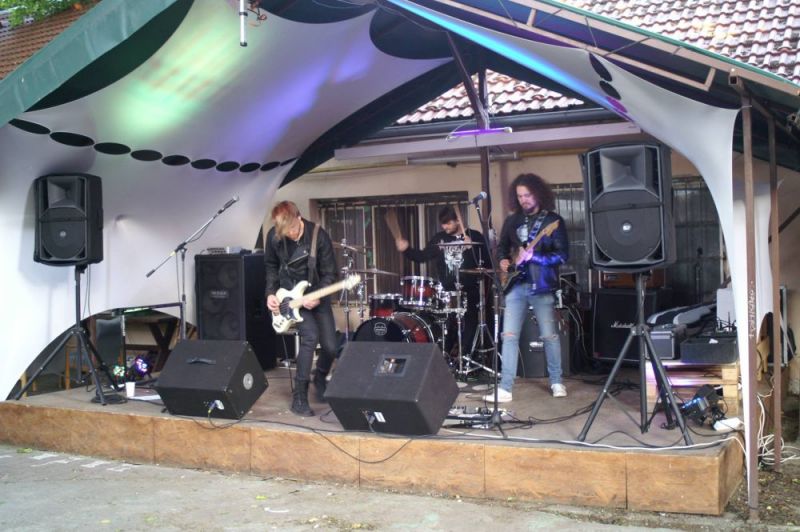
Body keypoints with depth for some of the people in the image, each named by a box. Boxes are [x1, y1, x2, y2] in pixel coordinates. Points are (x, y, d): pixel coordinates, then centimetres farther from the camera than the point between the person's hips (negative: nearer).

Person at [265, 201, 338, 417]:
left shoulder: (318, 235, -19)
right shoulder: (274, 236, -13)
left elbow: (329, 273, -13)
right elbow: (271, 266, 5)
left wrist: (317, 297, -27)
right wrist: (271, 293, -6)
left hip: (317, 295, 1)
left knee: (330, 346, -1)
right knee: (310, 337, -23)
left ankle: (320, 378, 34)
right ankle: (299, 396, -14)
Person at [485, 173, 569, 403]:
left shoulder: (553, 220, -3)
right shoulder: (512, 220, 11)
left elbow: (563, 254, -9)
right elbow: (502, 246, 23)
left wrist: (533, 257, -19)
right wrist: (503, 260, 1)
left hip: (542, 285, -4)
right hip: (516, 285, 4)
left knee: (550, 335, 3)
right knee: (509, 335, -4)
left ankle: (556, 383, 21)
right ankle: (505, 388, -5)